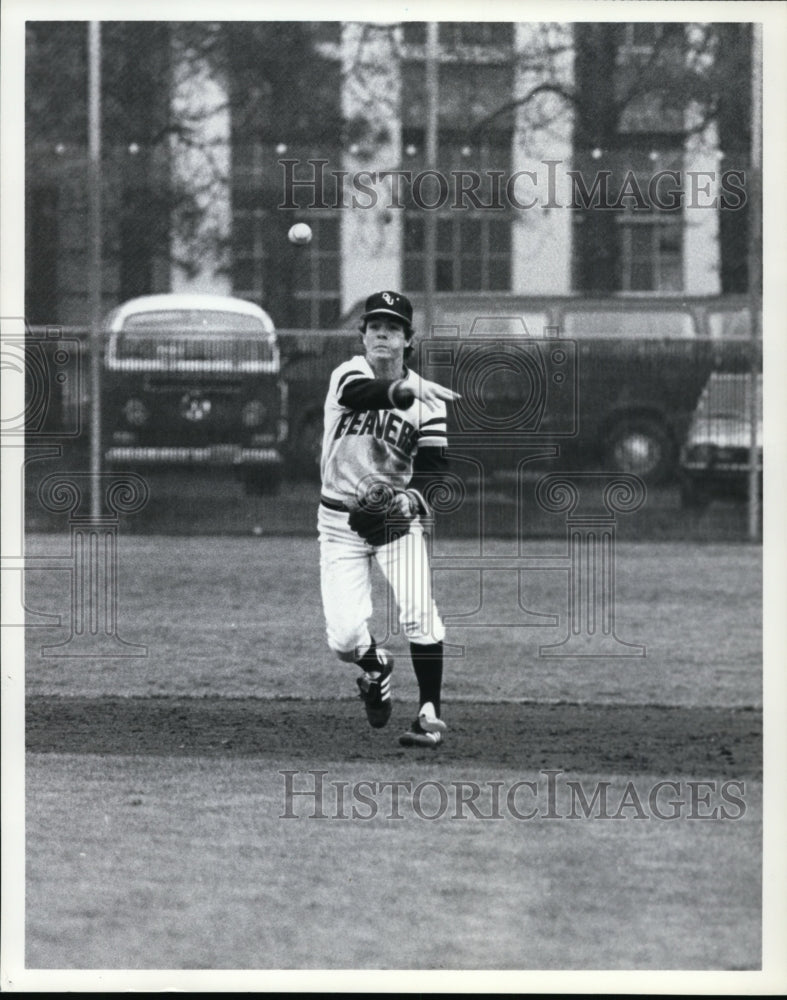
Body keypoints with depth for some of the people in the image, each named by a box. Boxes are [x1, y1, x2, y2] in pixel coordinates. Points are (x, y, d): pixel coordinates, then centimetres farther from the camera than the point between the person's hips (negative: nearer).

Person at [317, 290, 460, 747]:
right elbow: (363, 393, -31)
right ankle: (375, 666, 29)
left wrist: (411, 499, -27)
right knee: (345, 637, -7)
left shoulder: (427, 399, -3)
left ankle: (431, 713, -10)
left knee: (419, 612, -21)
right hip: (341, 520, 0)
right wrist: (409, 390, -49)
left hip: (397, 519, 0)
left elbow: (434, 466, -7)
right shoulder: (348, 374, -6)